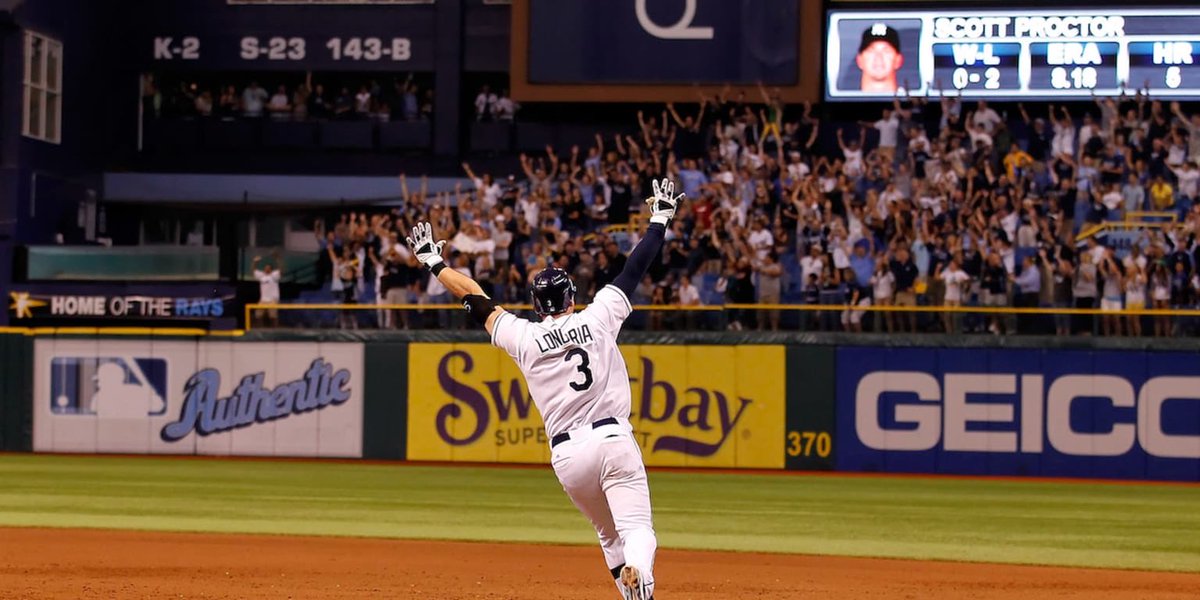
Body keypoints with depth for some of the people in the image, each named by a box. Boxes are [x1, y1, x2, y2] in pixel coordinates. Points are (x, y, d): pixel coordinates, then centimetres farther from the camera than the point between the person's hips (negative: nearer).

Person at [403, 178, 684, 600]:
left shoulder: (524, 338, 8)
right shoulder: (597, 318, 7)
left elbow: (476, 300, 19)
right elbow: (635, 269, 14)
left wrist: (434, 262, 31)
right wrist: (659, 221, 26)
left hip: (567, 454, 2)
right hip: (613, 439, -2)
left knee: (609, 535, 20)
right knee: (637, 531, -12)